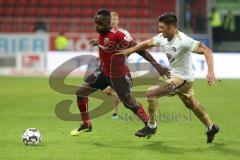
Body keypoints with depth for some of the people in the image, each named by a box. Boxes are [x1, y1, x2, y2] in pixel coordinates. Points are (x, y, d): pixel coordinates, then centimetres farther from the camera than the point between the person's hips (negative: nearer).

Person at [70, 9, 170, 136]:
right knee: (80, 92, 5)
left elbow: (139, 49, -24)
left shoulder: (118, 35, -28)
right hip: (104, 71, 8)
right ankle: (86, 125, 18)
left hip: (119, 75, -8)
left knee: (130, 103, -1)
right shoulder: (101, 33, -4)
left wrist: (157, 65, -26)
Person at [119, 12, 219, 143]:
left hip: (183, 78, -9)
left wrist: (210, 71, -39)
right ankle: (211, 128, 41)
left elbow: (206, 51, -29)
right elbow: (147, 44, 15)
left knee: (151, 93, -14)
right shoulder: (161, 38, -4)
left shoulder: (183, 41, -28)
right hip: (175, 75, 9)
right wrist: (129, 50, 10)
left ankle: (151, 126, 1)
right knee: (192, 104, 25)